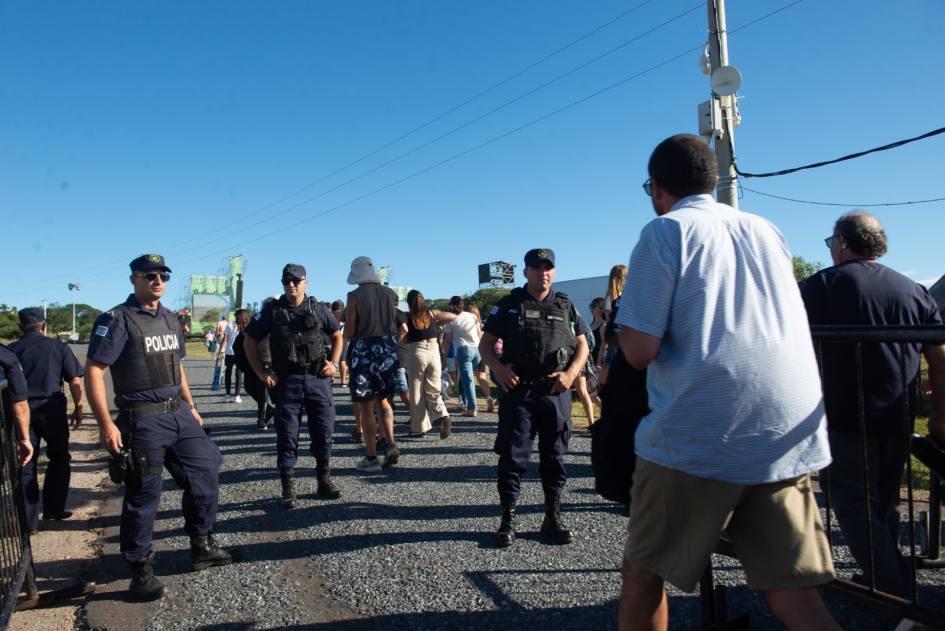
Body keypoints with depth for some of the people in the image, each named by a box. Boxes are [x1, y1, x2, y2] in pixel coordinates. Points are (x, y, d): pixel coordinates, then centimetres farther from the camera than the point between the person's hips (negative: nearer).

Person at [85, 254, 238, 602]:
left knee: (205, 471, 9)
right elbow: (93, 370, -13)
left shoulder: (170, 319, 13)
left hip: (179, 414, 7)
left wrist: (190, 406, 20)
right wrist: (105, 424, -19)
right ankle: (141, 571, 17)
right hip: (143, 420, -7)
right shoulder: (117, 320, -9)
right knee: (144, 494, 1)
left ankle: (202, 548, 26)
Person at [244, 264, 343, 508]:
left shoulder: (318, 309, 4)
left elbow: (337, 335, 15)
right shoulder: (272, 310, 1)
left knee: (324, 431, 6)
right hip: (287, 381, -1)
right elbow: (250, 341, 7)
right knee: (287, 435, 2)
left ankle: (324, 480, 22)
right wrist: (261, 373, 0)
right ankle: (288, 489, 14)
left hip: (318, 379, 1)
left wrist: (333, 362, 2)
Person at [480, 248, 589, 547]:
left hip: (556, 392, 2)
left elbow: (582, 344, 13)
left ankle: (553, 518, 22)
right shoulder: (509, 305, 5)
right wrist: (497, 367, -13)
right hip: (518, 390, -2)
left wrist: (571, 372, -4)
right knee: (512, 455, 0)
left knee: (554, 456, 9)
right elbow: (486, 342, 5)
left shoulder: (565, 306, 11)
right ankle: (508, 519, 13)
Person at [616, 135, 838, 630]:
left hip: (698, 437, -6)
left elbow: (639, 351, -11)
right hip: (791, 439, 6)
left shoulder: (664, 232, -3)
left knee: (643, 575, 13)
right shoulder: (767, 230, 16)